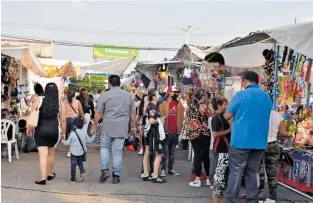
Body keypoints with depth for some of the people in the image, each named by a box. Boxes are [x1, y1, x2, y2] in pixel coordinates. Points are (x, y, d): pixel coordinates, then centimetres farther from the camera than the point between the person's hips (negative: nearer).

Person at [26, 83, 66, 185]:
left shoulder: (39, 100, -1)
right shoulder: (60, 103, -1)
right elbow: (63, 120, 0)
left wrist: (29, 128, 12)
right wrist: (63, 132, 11)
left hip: (40, 130, -1)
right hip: (54, 131, 1)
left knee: (43, 154, 0)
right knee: (51, 153, 18)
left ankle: (43, 178, -4)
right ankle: (50, 174, 33)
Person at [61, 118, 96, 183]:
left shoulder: (72, 133, -8)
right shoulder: (84, 133, -2)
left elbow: (68, 142, -1)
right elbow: (89, 140, 7)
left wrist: (63, 140, 19)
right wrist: (94, 136, 24)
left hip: (74, 152, -3)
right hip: (82, 152, 3)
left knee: (73, 164, 6)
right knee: (80, 163, 21)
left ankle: (73, 178, 8)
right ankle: (82, 172, -4)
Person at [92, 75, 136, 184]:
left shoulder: (104, 95, -3)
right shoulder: (128, 95, 8)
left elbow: (98, 114, -2)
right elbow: (132, 113, 12)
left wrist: (94, 126, 9)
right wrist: (133, 126, 20)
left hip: (107, 128, -2)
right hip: (122, 128, 2)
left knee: (104, 147, 17)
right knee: (118, 151, 6)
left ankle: (105, 170, 5)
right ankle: (116, 175, 11)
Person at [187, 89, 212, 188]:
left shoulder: (191, 105, 8)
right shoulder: (204, 106, -7)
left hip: (193, 133, 3)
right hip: (204, 133, -3)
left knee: (197, 155, 4)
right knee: (206, 155, 7)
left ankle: (197, 180, 1)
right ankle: (208, 178, 16)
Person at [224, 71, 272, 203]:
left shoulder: (241, 95, -7)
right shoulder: (267, 97, 9)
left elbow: (227, 116, -4)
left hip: (241, 140, -5)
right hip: (259, 141, 5)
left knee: (235, 172, 2)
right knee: (252, 173, 12)